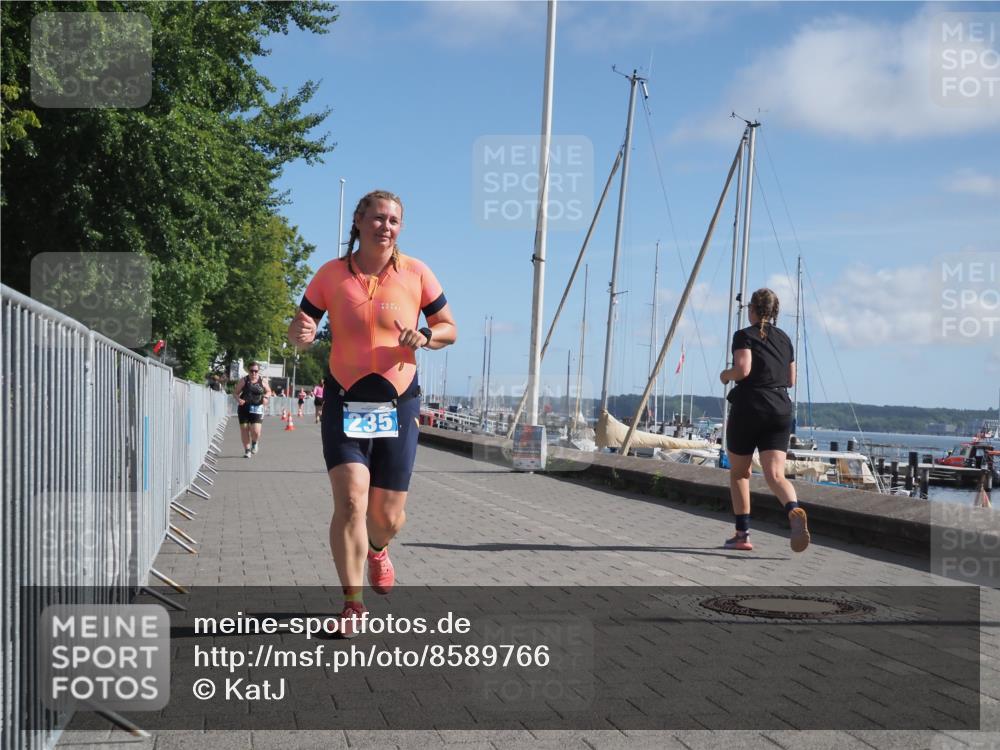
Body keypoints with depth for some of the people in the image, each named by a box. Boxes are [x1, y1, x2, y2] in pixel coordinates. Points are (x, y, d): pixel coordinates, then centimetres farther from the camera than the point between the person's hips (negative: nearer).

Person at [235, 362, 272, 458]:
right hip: (244, 408, 1)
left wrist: (266, 397, -6)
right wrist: (238, 399, -17)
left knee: (256, 431, -11)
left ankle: (254, 443, 24)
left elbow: (269, 392, 16)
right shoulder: (244, 380, 1)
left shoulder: (263, 381, 3)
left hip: (257, 409, -1)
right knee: (244, 430, 1)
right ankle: (247, 450, 17)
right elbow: (235, 392, 4)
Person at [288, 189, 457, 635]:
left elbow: (449, 328, 7)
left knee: (388, 516, 5)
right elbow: (299, 331, 6)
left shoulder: (416, 274, 0)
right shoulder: (331, 274, 0)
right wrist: (301, 334, -19)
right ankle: (352, 602, -2)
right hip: (345, 402, -1)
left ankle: (377, 549, 43)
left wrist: (425, 336, -15)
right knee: (350, 502, -17)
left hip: (398, 403, 1)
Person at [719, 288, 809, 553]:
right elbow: (790, 380, 19)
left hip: (748, 408, -4)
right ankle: (795, 511, -35)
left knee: (739, 472, 13)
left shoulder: (744, 335, -4)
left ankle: (742, 533, 12)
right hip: (780, 410, 4)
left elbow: (743, 369, -19)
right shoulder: (784, 339, 15)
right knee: (775, 474, -5)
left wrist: (725, 375, 1)